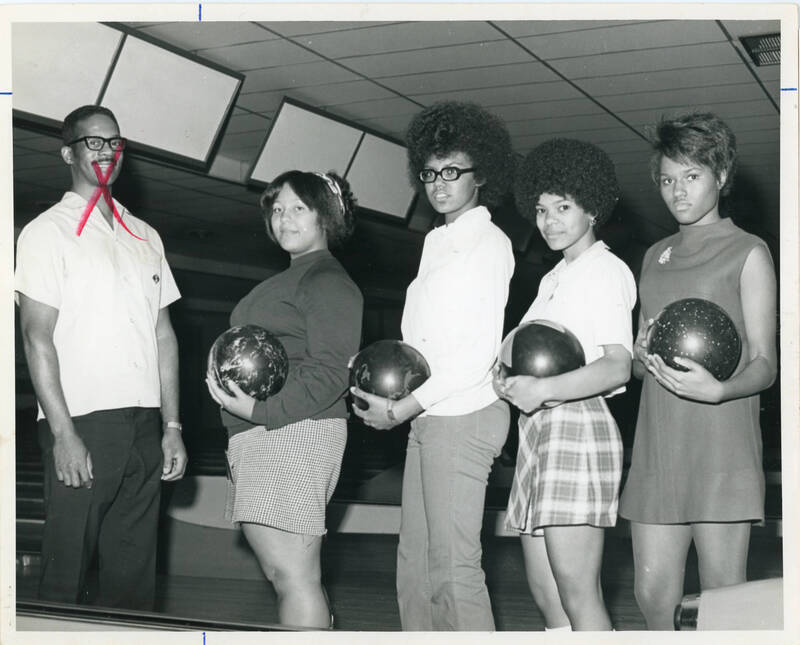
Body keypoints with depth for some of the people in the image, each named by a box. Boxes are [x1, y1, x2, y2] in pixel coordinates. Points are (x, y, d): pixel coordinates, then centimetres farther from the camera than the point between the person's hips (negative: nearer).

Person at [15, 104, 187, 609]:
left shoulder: (145, 237, 17)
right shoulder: (48, 232, 1)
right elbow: (37, 336, -7)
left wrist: (172, 426, 10)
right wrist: (64, 434, -15)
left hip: (144, 428, 5)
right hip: (83, 423, -5)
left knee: (134, 573, 8)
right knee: (67, 572, -2)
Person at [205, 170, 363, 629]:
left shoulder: (328, 281, -6)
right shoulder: (287, 281, 25)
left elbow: (331, 372, -16)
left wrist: (258, 409, -21)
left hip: (294, 433, -11)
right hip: (263, 438, 11)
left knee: (293, 575, -12)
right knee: (286, 573, 13)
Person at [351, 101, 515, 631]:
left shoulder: (489, 243, -4)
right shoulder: (437, 244, 21)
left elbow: (479, 352, -13)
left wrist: (401, 409, -13)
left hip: (464, 416, -8)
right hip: (427, 417, 8)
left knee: (453, 567, -10)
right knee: (415, 564, 10)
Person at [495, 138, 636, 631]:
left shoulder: (606, 270, -2)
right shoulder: (553, 279, 24)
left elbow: (618, 366, -14)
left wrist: (544, 389, -26)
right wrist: (510, 380, 2)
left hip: (577, 423, -9)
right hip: (536, 426, 9)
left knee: (577, 593, -13)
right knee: (544, 589, 8)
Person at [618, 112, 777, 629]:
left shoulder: (747, 252, 3)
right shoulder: (656, 256, 20)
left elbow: (765, 364, -3)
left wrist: (718, 389, -24)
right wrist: (644, 355, -3)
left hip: (721, 444, -5)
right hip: (658, 445, 5)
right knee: (653, 595, 2)